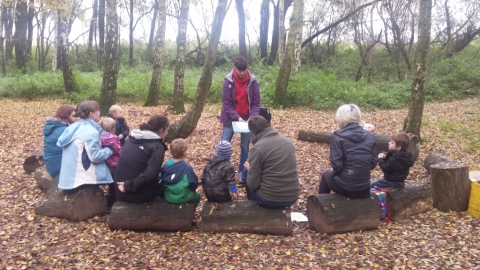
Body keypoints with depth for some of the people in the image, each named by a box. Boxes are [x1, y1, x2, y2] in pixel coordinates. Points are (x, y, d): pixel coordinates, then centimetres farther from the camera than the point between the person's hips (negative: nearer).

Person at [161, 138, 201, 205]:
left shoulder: (167, 164, -8)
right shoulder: (187, 167, -21)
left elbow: (163, 180, 4)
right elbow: (194, 184, -12)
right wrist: (191, 189, 11)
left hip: (168, 196, 5)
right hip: (182, 198, -5)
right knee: (197, 196, 24)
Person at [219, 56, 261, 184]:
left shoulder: (252, 80, -9)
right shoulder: (228, 80, -12)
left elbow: (256, 103, -5)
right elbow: (226, 103, -12)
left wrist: (252, 117, -19)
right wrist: (237, 117, -22)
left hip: (247, 118, 2)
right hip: (231, 118, -1)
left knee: (245, 146, 9)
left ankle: (241, 170, 22)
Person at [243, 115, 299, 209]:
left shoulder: (257, 148, -15)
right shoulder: (287, 140, 4)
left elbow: (253, 184, -12)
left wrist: (250, 169, 8)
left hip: (270, 200, -6)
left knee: (248, 180, 23)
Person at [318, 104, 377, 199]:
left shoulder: (338, 136, -14)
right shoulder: (369, 136, 0)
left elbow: (336, 164, -16)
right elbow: (373, 163, 3)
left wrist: (335, 172, 4)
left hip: (345, 187, -4)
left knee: (327, 174, 29)